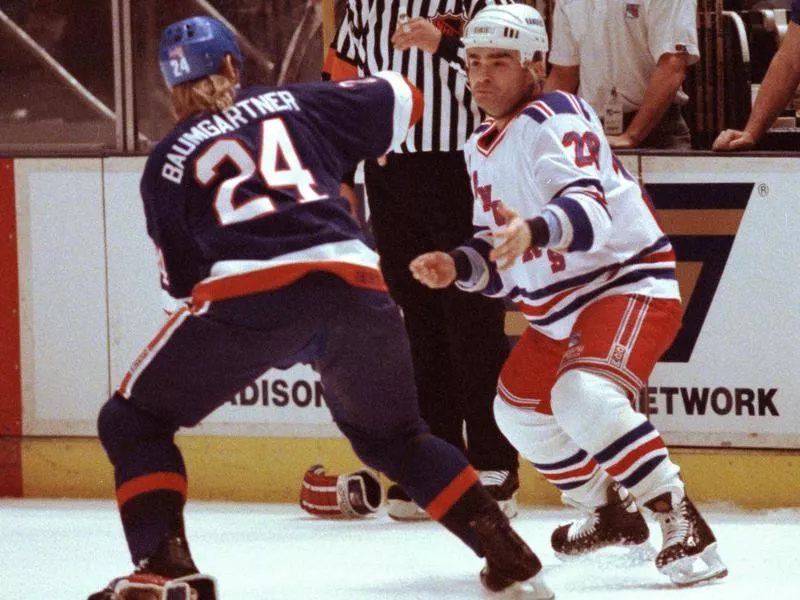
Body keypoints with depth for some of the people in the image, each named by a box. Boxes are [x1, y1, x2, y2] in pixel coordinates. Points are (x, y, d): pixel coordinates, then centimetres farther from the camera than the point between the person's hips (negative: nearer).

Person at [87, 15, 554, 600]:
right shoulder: (296, 104, 23)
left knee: (133, 421, 12)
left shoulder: (167, 162, 19)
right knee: (393, 434, 28)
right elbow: (400, 100, 28)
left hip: (246, 292, -3)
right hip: (354, 285, 3)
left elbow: (181, 277, 17)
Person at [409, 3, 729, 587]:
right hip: (559, 309, 11)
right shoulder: (483, 149, 10)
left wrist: (535, 230, -55)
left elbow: (588, 210, -35)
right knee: (519, 408, 19)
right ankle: (612, 514, 39)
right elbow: (503, 260, 17)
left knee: (583, 396, -32)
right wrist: (457, 266, -3)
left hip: (630, 283, -11)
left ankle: (686, 529, -31)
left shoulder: (555, 119, -18)